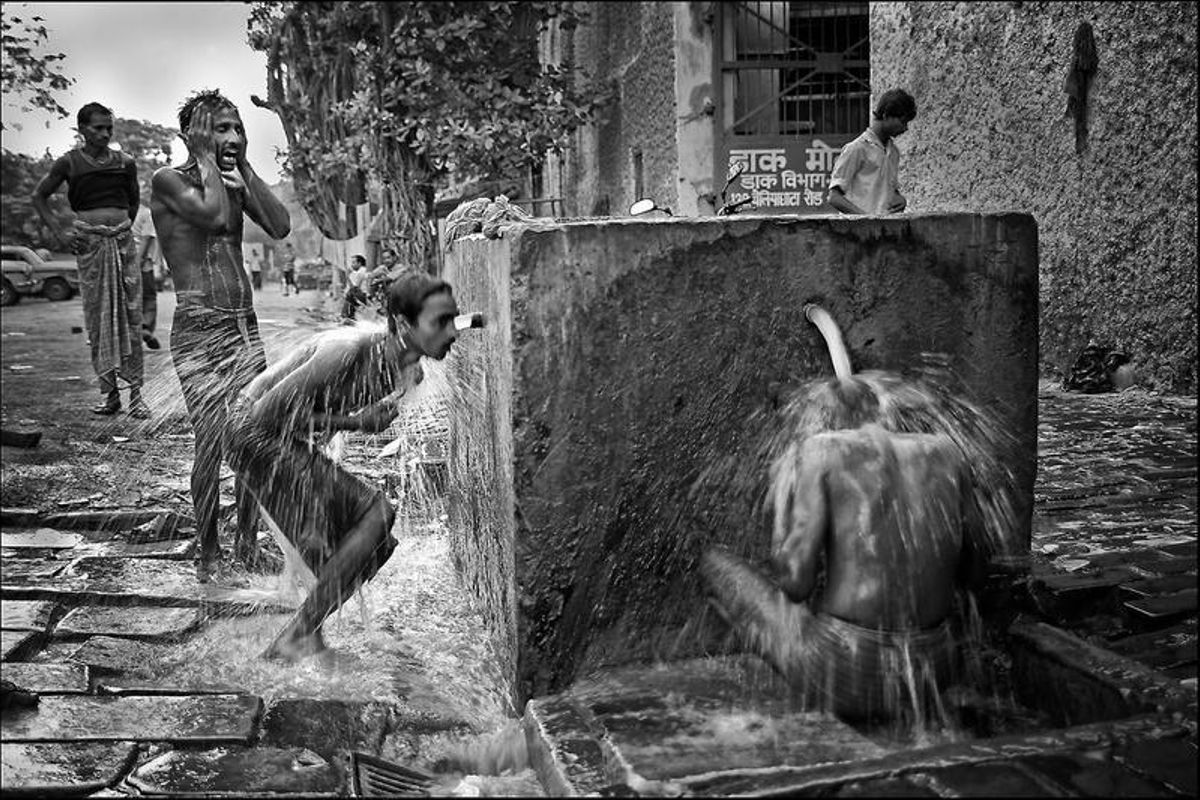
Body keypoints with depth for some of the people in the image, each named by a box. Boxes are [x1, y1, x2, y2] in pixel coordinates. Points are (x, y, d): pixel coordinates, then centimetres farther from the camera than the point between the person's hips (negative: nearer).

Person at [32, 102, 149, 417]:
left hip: (123, 241, 1)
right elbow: (39, 196, 11)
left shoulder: (125, 163, 7)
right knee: (98, 316, 2)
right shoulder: (69, 163, 2)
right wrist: (59, 233, 3)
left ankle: (135, 392, 0)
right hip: (89, 244, -1)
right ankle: (109, 392, 9)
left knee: (130, 315, -3)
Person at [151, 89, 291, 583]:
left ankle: (248, 545, 18)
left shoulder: (236, 180, 14)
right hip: (198, 330, -6)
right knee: (211, 443, -9)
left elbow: (280, 227, 0)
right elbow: (214, 214, -22)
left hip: (246, 328, 6)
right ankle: (207, 551, 8)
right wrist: (206, 158, -8)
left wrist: (244, 168, 1)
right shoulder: (168, 181, -3)